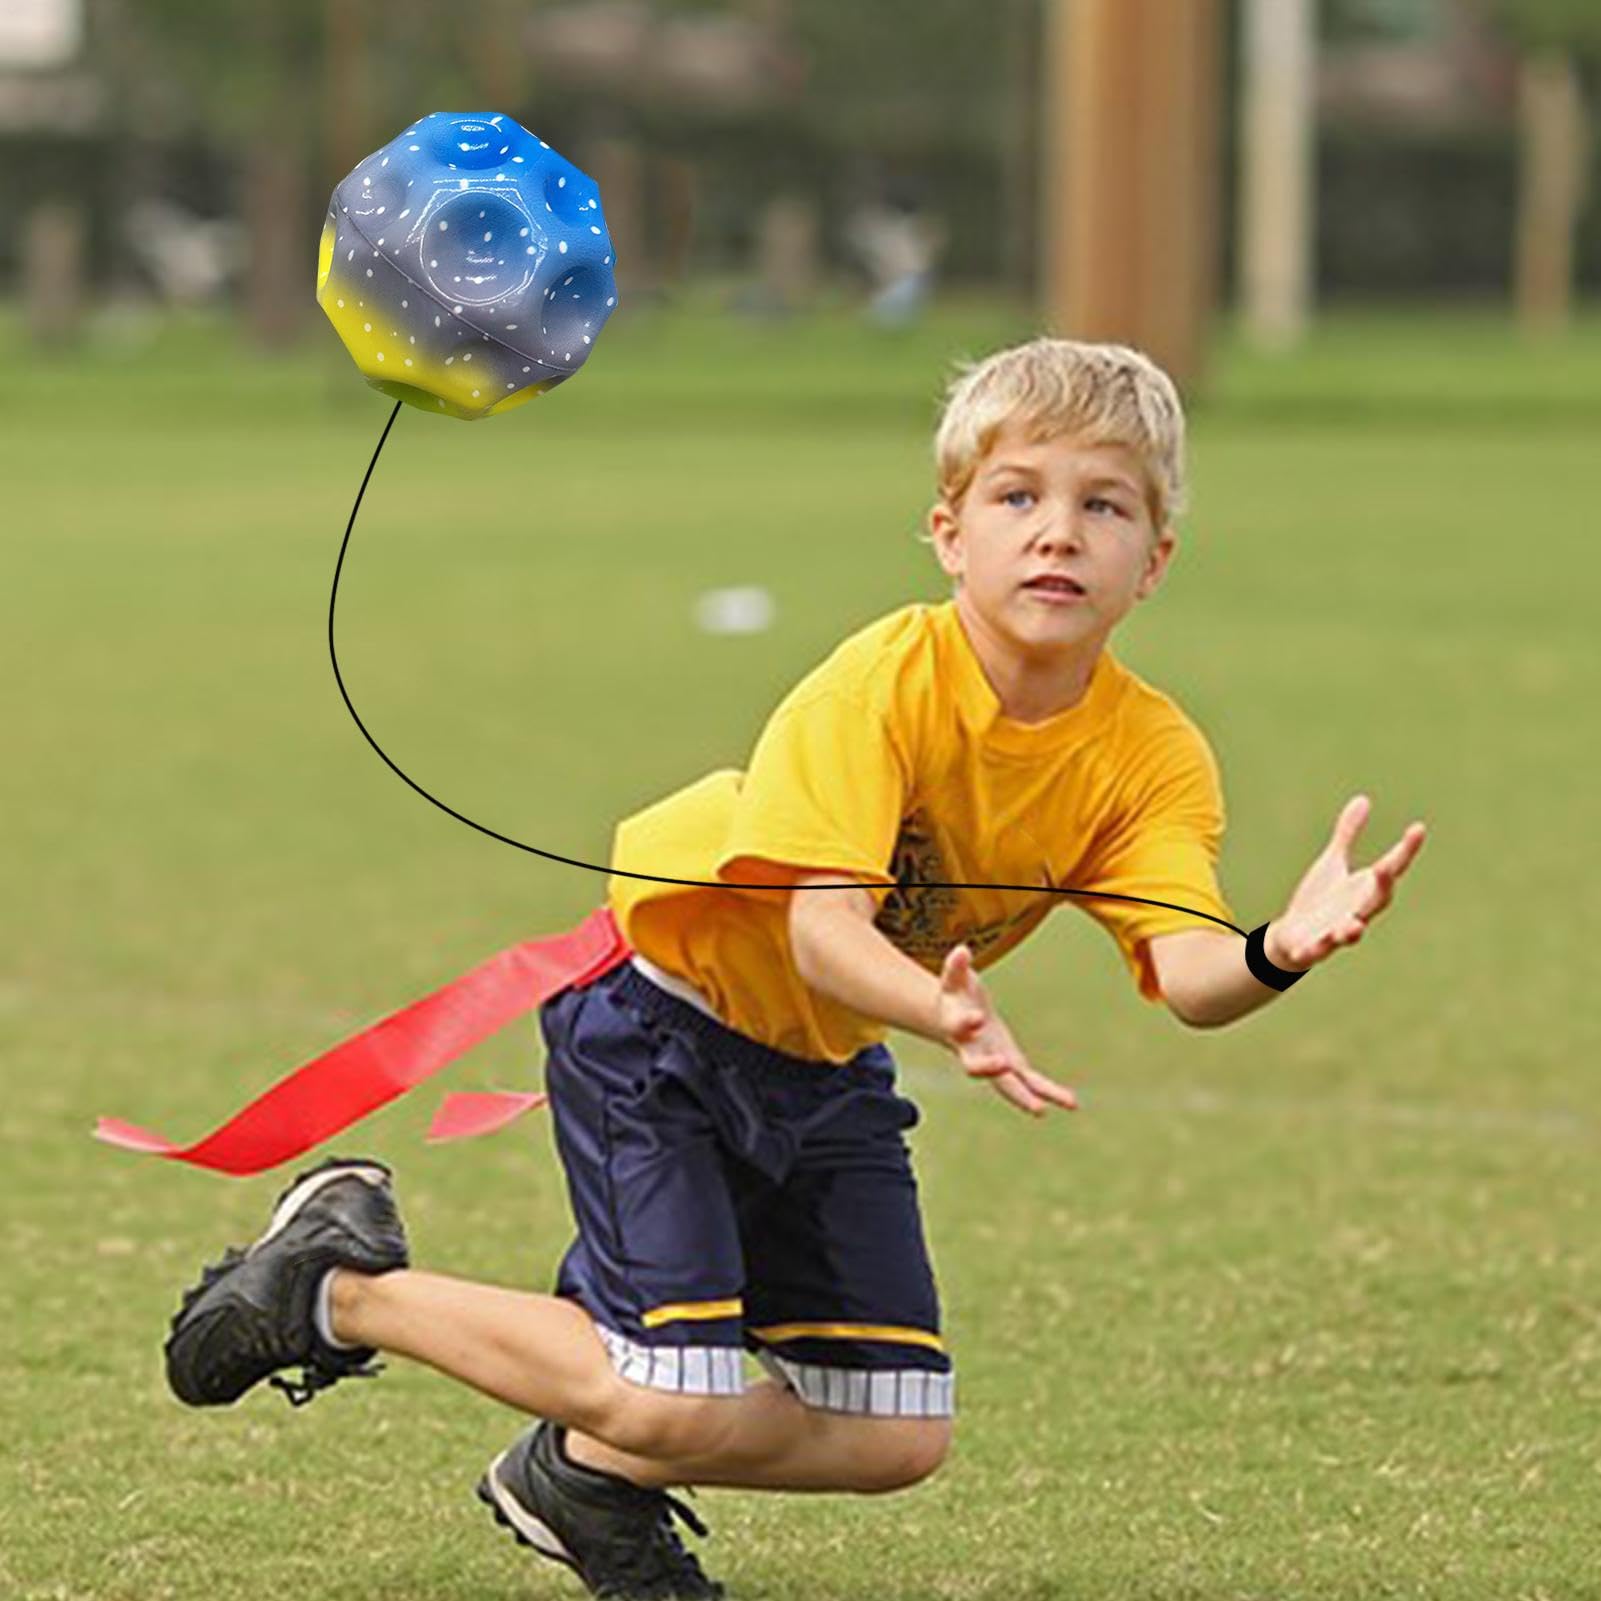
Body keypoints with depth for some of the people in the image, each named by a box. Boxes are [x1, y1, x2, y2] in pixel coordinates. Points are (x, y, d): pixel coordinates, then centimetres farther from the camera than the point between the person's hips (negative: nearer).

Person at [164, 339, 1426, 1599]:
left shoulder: (1152, 758, -16)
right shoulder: (883, 685, -29)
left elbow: (1185, 969, -30)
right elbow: (820, 933, -38)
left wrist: (1277, 954, -54)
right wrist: (944, 1014, -58)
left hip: (823, 1066, 6)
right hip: (656, 1008, -6)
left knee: (898, 1439, 1)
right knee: (675, 1401, -18)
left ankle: (584, 1472, 25)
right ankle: (341, 1284, 4)